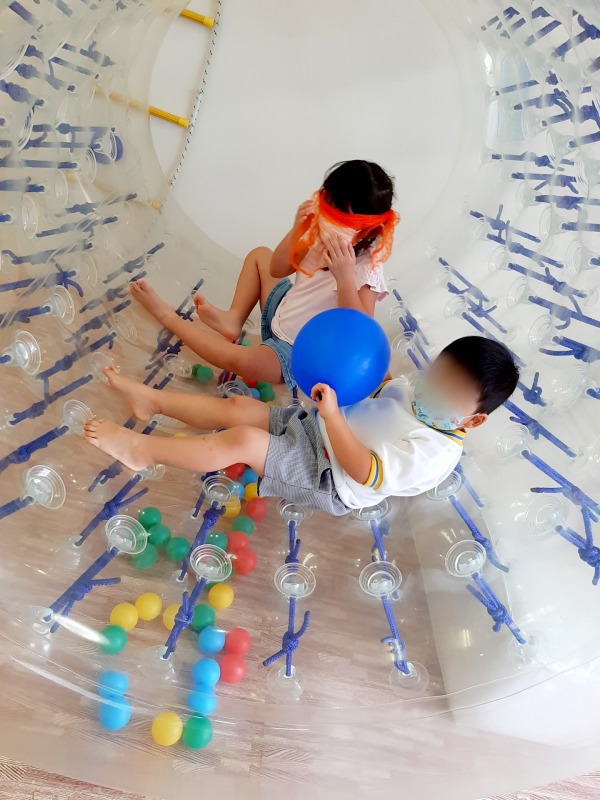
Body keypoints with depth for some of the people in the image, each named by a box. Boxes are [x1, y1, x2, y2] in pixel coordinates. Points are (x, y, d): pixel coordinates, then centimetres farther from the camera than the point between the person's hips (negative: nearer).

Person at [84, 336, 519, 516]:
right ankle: (152, 399, 11)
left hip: (326, 481, -8)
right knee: (238, 407, -3)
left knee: (243, 439, -22)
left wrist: (332, 415, -33)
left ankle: (143, 449, -9)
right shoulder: (413, 393, 0)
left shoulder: (434, 454, -24)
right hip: (313, 427, 8)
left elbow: (364, 472, -28)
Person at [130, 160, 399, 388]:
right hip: (281, 313, 8)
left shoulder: (366, 270, -29)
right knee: (259, 255, 16)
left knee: (240, 360, -32)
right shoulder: (322, 237, -8)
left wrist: (344, 278, -47)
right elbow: (277, 270, -2)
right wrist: (298, 230, -19)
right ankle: (233, 319, 3)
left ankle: (169, 317, -8)